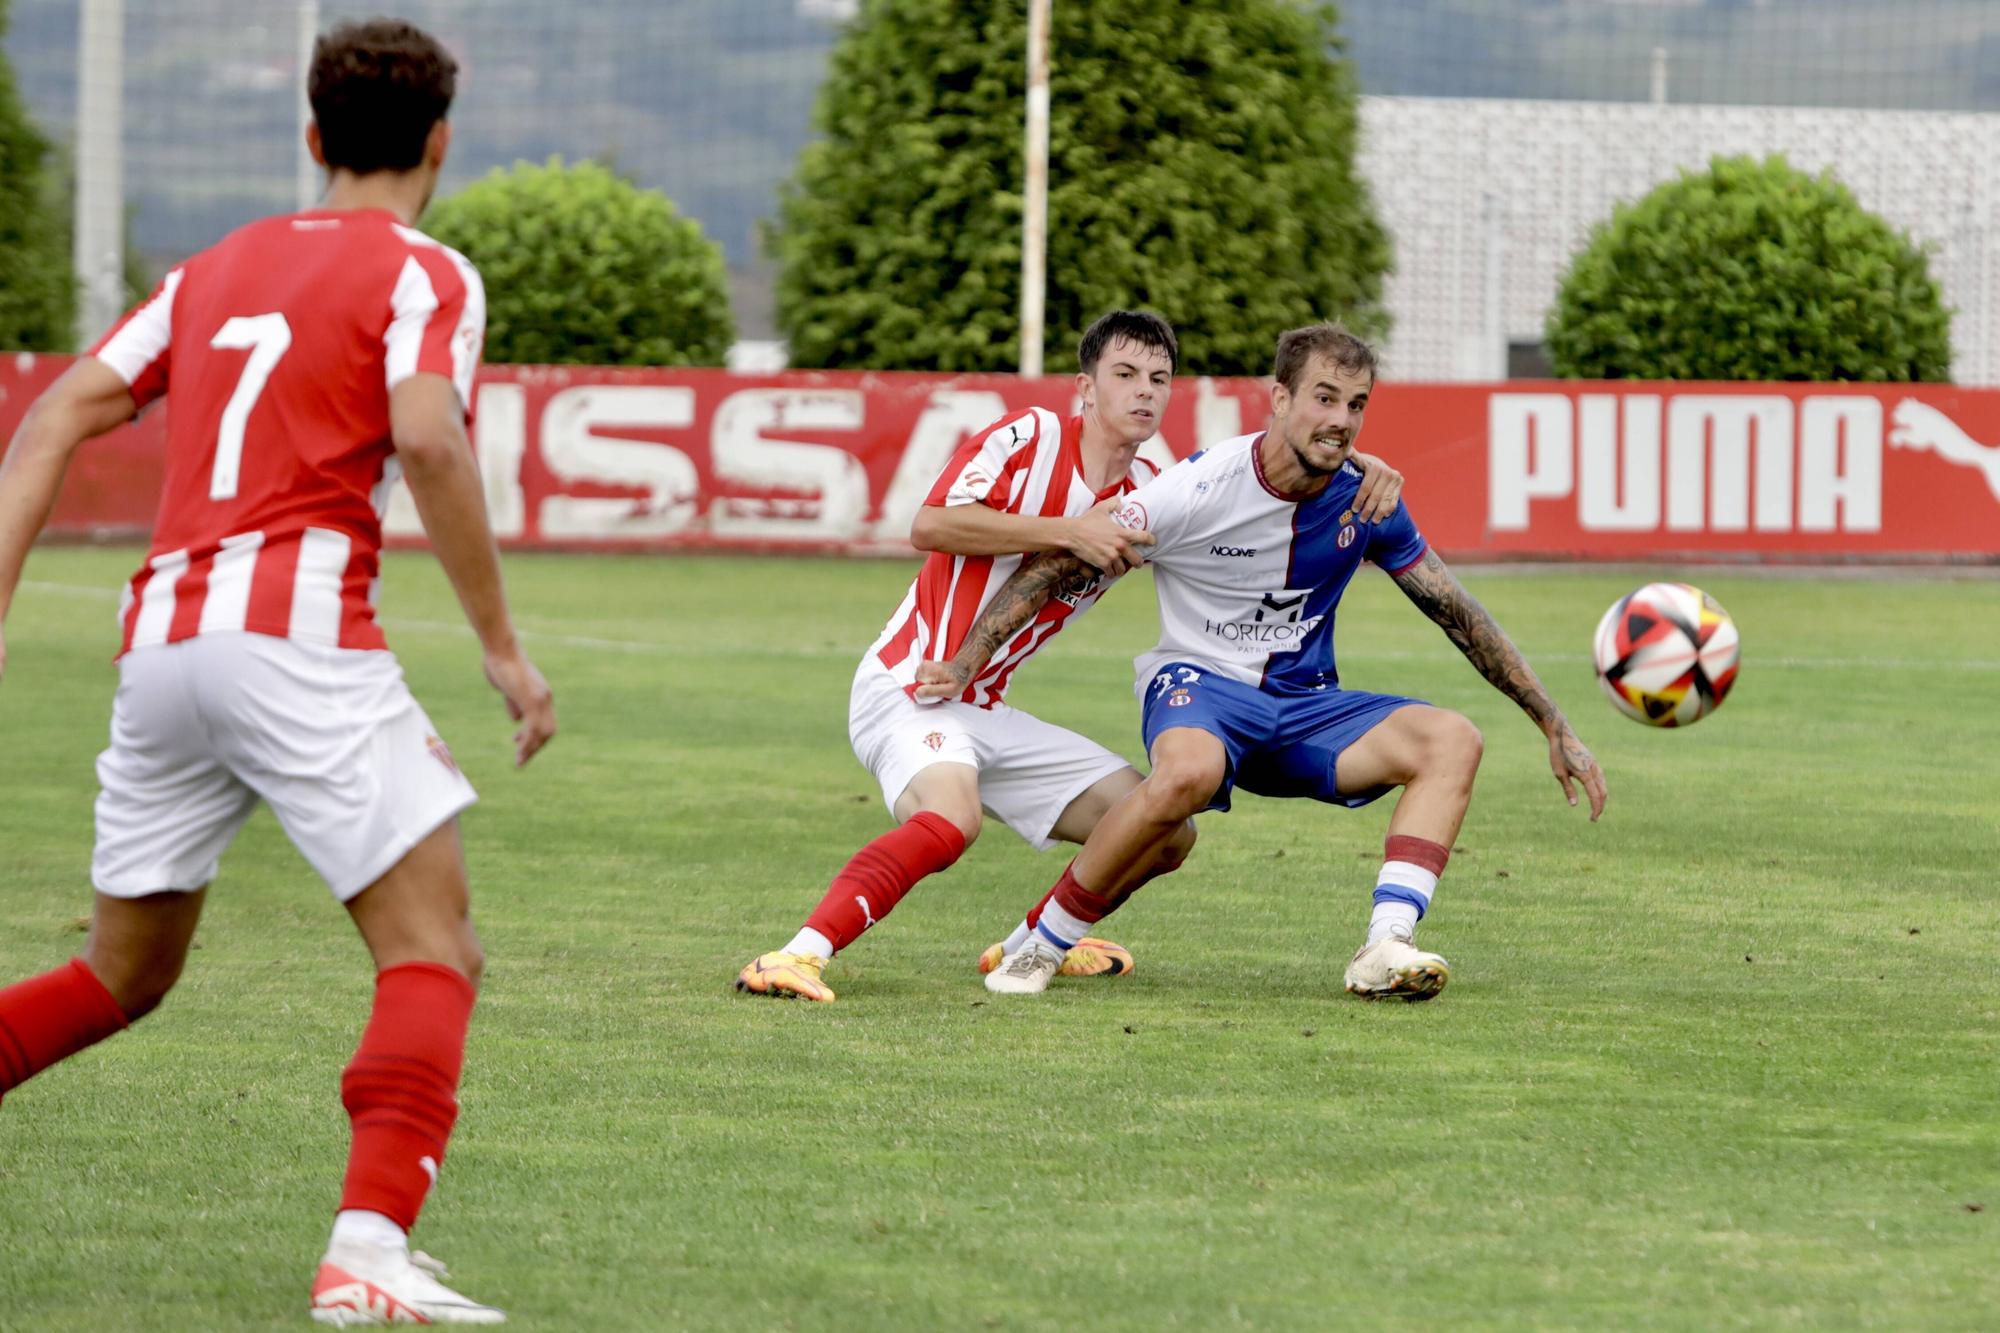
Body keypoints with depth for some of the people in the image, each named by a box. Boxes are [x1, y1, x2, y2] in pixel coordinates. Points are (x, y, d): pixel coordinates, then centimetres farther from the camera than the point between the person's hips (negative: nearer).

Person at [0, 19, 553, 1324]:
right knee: (434, 949, -6)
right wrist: (504, 646, -9)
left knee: (125, 973, 20)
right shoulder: (421, 274, 3)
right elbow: (429, 441, -14)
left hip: (161, 633, 7)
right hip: (297, 629, -7)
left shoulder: (216, 270, 23)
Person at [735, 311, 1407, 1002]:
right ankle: (799, 956, -39)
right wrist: (1069, 532, -22)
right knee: (949, 821, -38)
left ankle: (1030, 944, 26)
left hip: (990, 711, 8)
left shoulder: (1151, 496, 9)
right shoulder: (1030, 437, -9)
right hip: (907, 686, -8)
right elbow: (930, 525, -20)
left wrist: (1358, 468, 0)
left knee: (1166, 837, 6)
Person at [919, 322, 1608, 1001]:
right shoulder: (1201, 489, -16)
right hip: (1199, 688, -5)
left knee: (1453, 741, -19)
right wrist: (963, 663, -17)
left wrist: (1553, 724, 8)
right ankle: (1039, 947, -23)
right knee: (1187, 772, -41)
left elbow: (1456, 613, 8)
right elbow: (1055, 565, -10)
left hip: (1306, 705, 5)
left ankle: (1384, 950, -30)